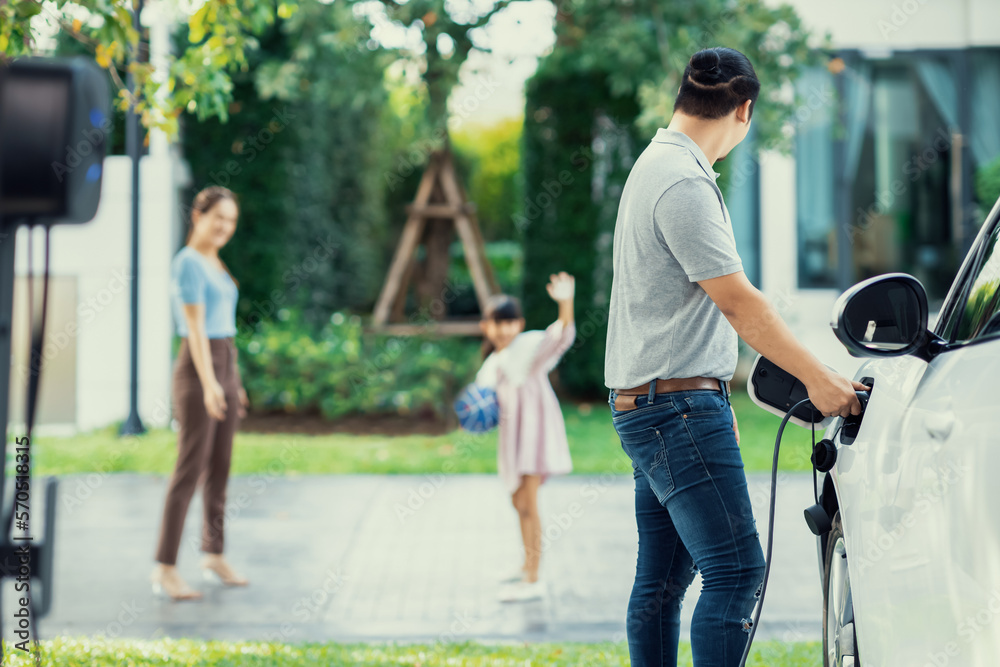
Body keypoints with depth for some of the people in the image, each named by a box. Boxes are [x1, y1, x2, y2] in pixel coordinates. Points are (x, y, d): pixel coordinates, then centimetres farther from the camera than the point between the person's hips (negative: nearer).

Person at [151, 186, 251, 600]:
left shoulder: (214, 264, 15)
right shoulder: (188, 263, -13)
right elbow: (195, 327, -22)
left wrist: (233, 382, 20)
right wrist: (209, 383, -30)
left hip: (225, 367, 9)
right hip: (197, 371, -9)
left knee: (220, 467, 13)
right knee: (190, 469, -9)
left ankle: (214, 556, 23)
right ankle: (165, 570, -6)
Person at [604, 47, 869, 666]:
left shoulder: (657, 167, 18)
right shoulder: (684, 183, -15)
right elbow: (738, 302, -17)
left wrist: (716, 399, 25)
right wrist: (817, 378, -14)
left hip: (653, 406, 11)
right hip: (678, 406, -11)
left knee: (663, 580, 11)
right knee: (736, 570, -12)